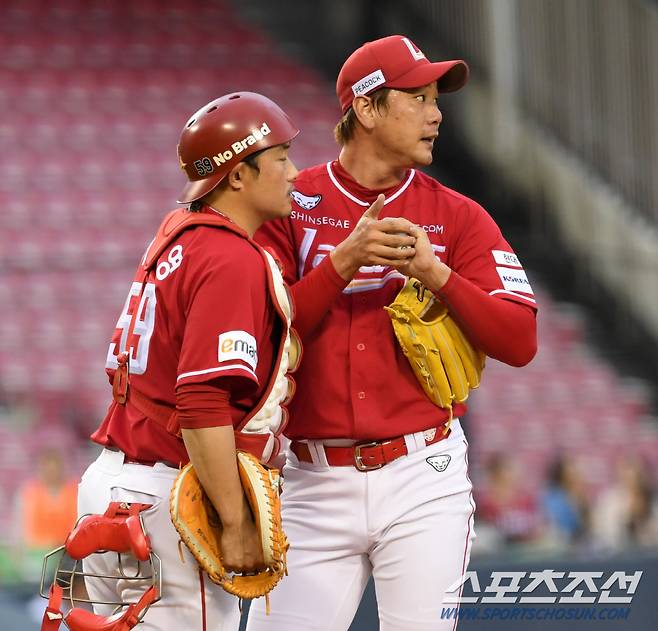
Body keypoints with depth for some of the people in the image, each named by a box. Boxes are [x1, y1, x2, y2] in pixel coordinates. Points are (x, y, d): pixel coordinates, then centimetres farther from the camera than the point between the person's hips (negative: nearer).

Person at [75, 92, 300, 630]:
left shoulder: (176, 237, 13)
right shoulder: (234, 262, -14)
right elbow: (204, 406, -23)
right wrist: (236, 525, -20)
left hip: (108, 480, 9)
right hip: (167, 500, -9)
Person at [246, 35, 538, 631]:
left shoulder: (457, 217, 5)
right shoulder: (288, 207, 3)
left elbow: (519, 342, -3)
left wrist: (436, 273, -16)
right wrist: (345, 260, -16)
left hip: (422, 477, 0)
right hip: (315, 486, 0)